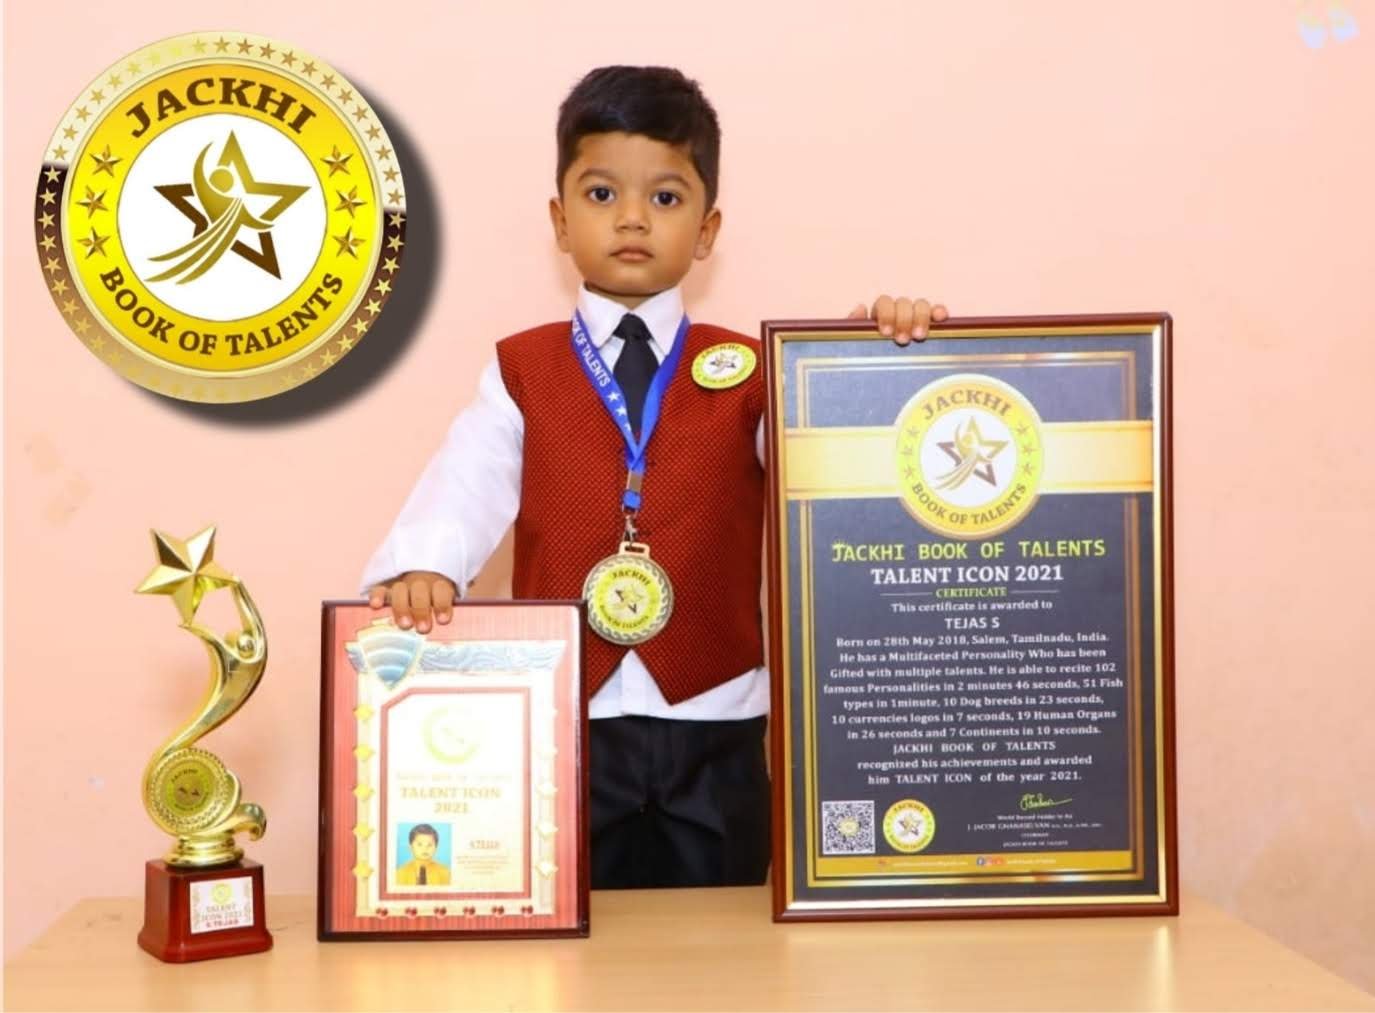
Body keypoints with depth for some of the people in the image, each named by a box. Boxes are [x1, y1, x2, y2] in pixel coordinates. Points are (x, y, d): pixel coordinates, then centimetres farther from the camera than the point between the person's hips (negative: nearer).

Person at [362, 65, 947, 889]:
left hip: (713, 731, 1)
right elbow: (468, 484, -11)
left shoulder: (746, 374, 5)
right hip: (565, 724, 0)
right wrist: (419, 566, -31)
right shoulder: (522, 372, 4)